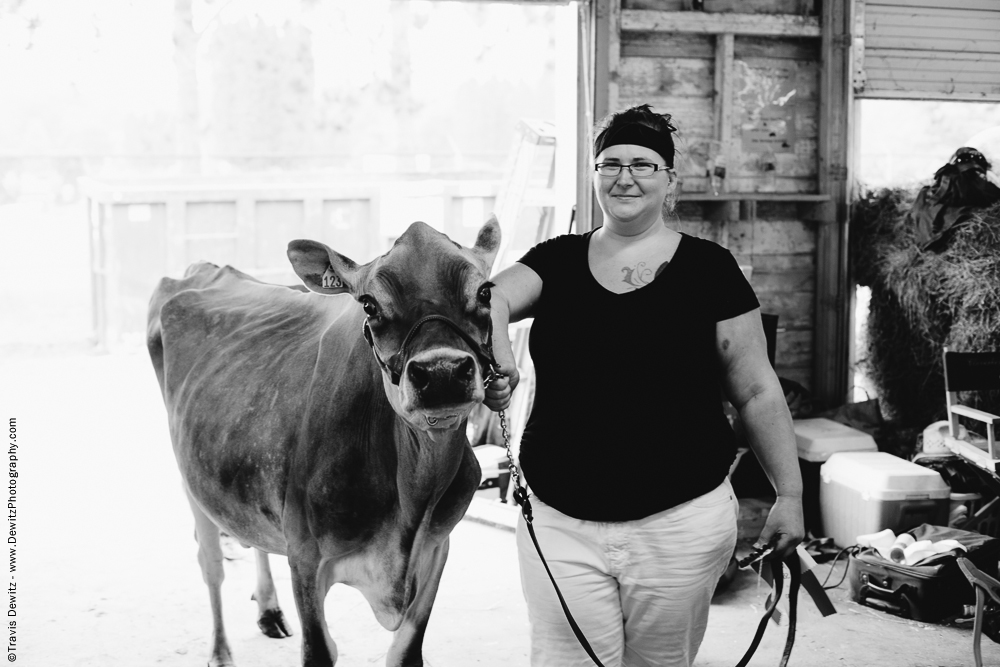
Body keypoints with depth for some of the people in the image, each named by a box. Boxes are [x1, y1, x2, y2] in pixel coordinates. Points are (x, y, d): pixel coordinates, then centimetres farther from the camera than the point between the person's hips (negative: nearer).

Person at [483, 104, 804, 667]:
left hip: (682, 524, -1)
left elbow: (758, 393, 2)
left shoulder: (709, 269, 0)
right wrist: (495, 357, -33)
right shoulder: (557, 260, 7)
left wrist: (791, 494, 0)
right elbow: (490, 300, -11)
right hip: (560, 523, 1)